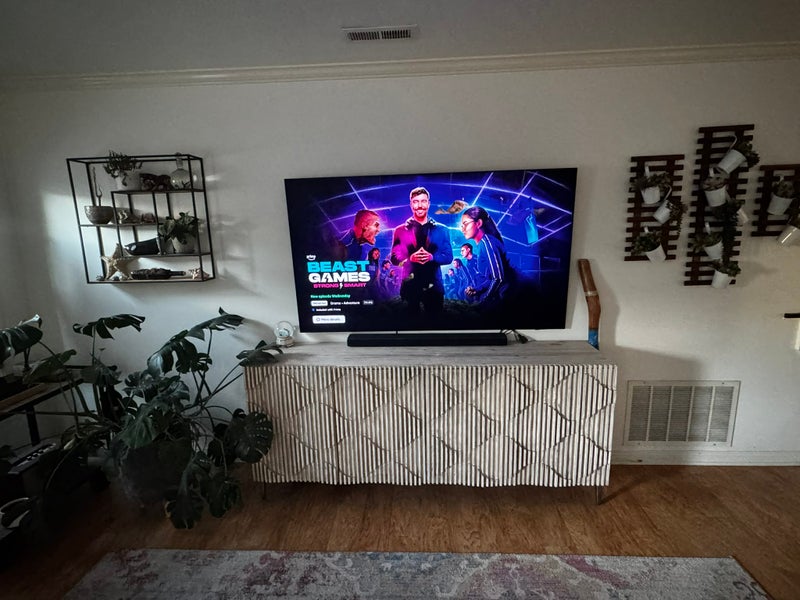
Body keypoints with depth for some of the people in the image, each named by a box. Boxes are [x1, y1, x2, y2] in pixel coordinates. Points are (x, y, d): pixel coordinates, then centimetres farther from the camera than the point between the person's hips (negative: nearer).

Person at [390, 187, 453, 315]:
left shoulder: (441, 230, 7)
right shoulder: (400, 230, 5)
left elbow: (448, 257, 3)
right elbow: (394, 259, 1)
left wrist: (432, 257, -17)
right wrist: (410, 258, -19)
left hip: (434, 286, 1)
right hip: (410, 285, 0)